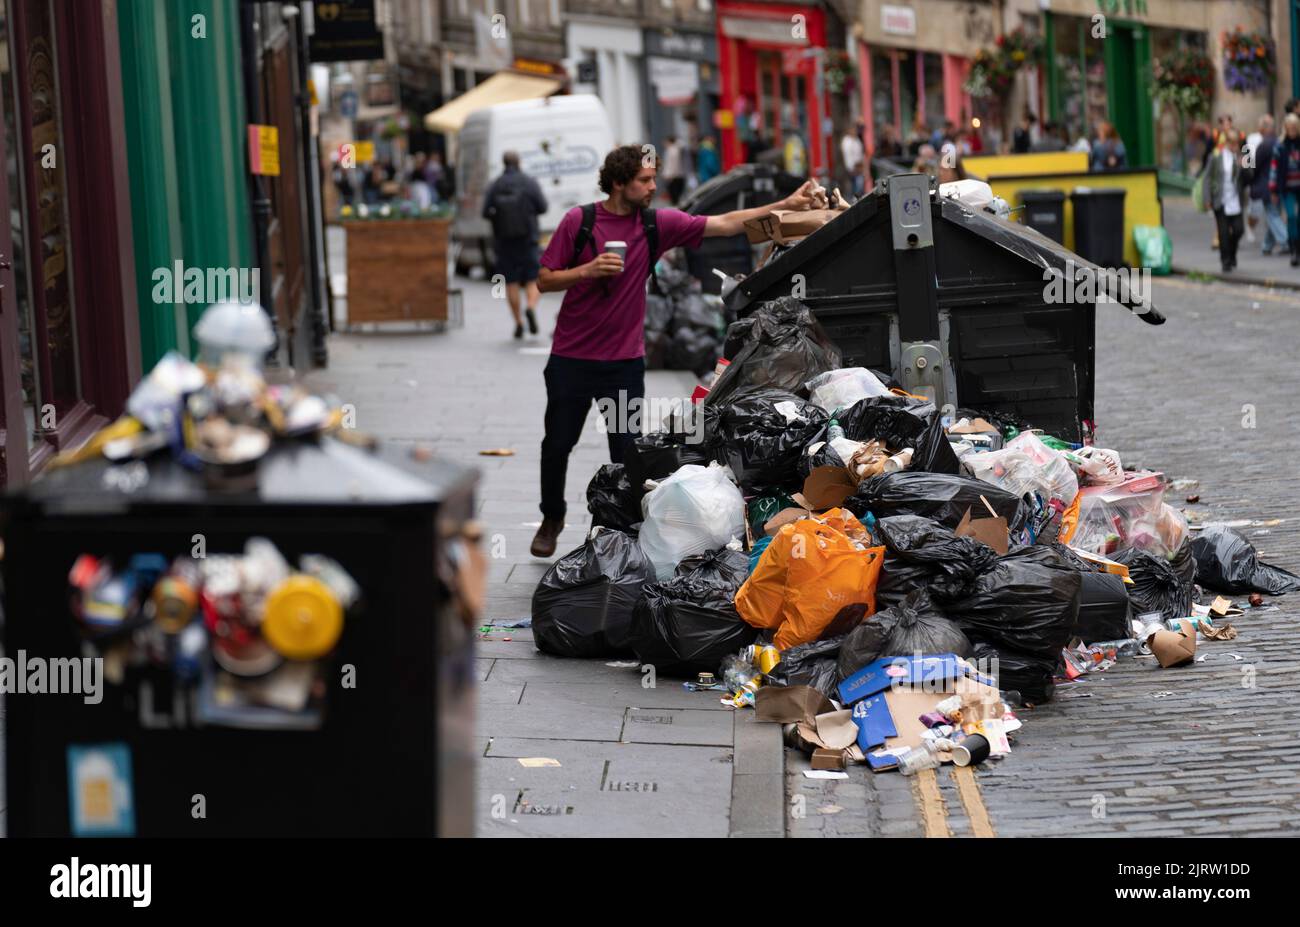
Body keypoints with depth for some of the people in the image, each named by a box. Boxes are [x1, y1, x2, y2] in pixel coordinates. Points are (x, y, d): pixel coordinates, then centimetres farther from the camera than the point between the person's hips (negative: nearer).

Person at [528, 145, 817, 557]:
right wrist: (589, 270, -20)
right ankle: (552, 519, 29)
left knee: (627, 452, 0)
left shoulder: (657, 224, -1)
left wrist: (785, 205, -7)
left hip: (625, 360, 1)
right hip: (571, 357, -1)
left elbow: (724, 224, -2)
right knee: (557, 445, 8)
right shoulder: (579, 221, -6)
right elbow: (545, 281, -3)